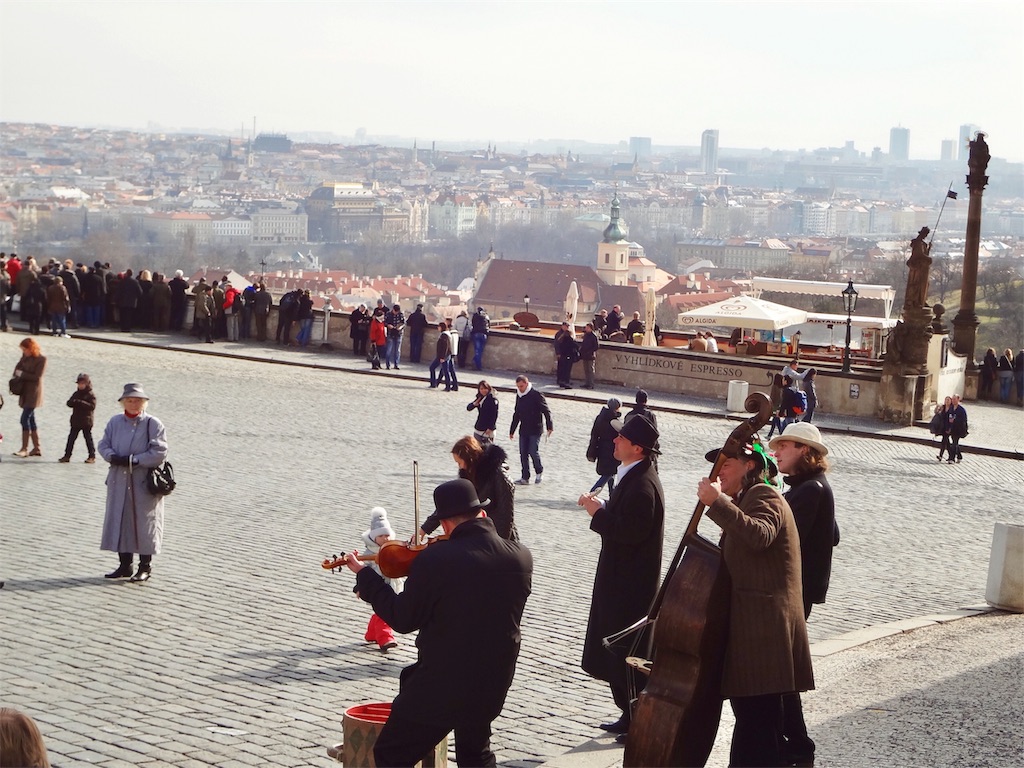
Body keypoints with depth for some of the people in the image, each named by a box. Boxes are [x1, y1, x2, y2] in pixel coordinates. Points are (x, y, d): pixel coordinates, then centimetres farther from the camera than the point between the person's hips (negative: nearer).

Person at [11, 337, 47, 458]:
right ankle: (36, 448, 18)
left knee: (25, 418, -13)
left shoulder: (41, 359, -14)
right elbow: (18, 367, 14)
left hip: (34, 393, -8)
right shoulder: (25, 356, 7)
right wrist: (16, 376, -5)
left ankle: (24, 449, -10)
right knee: (30, 419, 11)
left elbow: (37, 377, -19)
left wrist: (22, 374, -15)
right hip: (25, 391, 8)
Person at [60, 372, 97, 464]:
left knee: (88, 438, 1)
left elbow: (92, 406, -19)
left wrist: (81, 403, -25)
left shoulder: (90, 395, -7)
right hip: (75, 421, 6)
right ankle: (67, 455, 8)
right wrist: (75, 402, -19)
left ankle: (92, 456, 8)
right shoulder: (76, 394, 11)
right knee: (71, 438, 5)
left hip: (86, 421, -6)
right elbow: (69, 403, 3)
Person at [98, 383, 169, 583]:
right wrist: (113, 457, -12)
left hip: (144, 482, -5)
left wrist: (133, 460, -16)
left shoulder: (153, 424, -5)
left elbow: (159, 452, -10)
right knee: (119, 521, 7)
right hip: (119, 480, 5)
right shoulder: (115, 422, 9)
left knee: (144, 523, 0)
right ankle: (124, 565, 18)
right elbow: (103, 444, 9)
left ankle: (145, 567, 10)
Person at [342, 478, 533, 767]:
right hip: (493, 685, 6)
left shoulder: (434, 560, -22)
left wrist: (365, 576, 1)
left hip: (441, 685, -5)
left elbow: (404, 619, -11)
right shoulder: (521, 557, -7)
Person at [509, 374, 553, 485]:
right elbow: (516, 414, 19)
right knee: (523, 453, 3)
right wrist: (512, 430, 21)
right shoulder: (519, 396, 10)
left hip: (535, 429, -6)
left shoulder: (537, 395, -10)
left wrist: (550, 427, -17)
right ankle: (525, 478, 9)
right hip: (523, 429, 6)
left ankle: (539, 471, 13)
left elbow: (546, 412, -10)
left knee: (533, 451, -12)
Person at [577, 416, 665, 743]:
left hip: (631, 583, -11)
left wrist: (598, 513, -18)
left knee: (626, 653, -3)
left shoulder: (642, 484, -22)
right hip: (623, 576, 11)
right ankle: (631, 717, 27)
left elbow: (631, 531, -27)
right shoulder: (635, 476, 10)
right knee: (619, 649, 17)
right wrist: (602, 507, 4)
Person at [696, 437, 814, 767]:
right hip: (748, 625, 11)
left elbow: (760, 536, -33)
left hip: (764, 627, -11)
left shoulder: (763, 496, -10)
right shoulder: (746, 500, 22)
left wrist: (718, 503, -35)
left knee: (758, 718, -12)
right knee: (748, 711, 16)